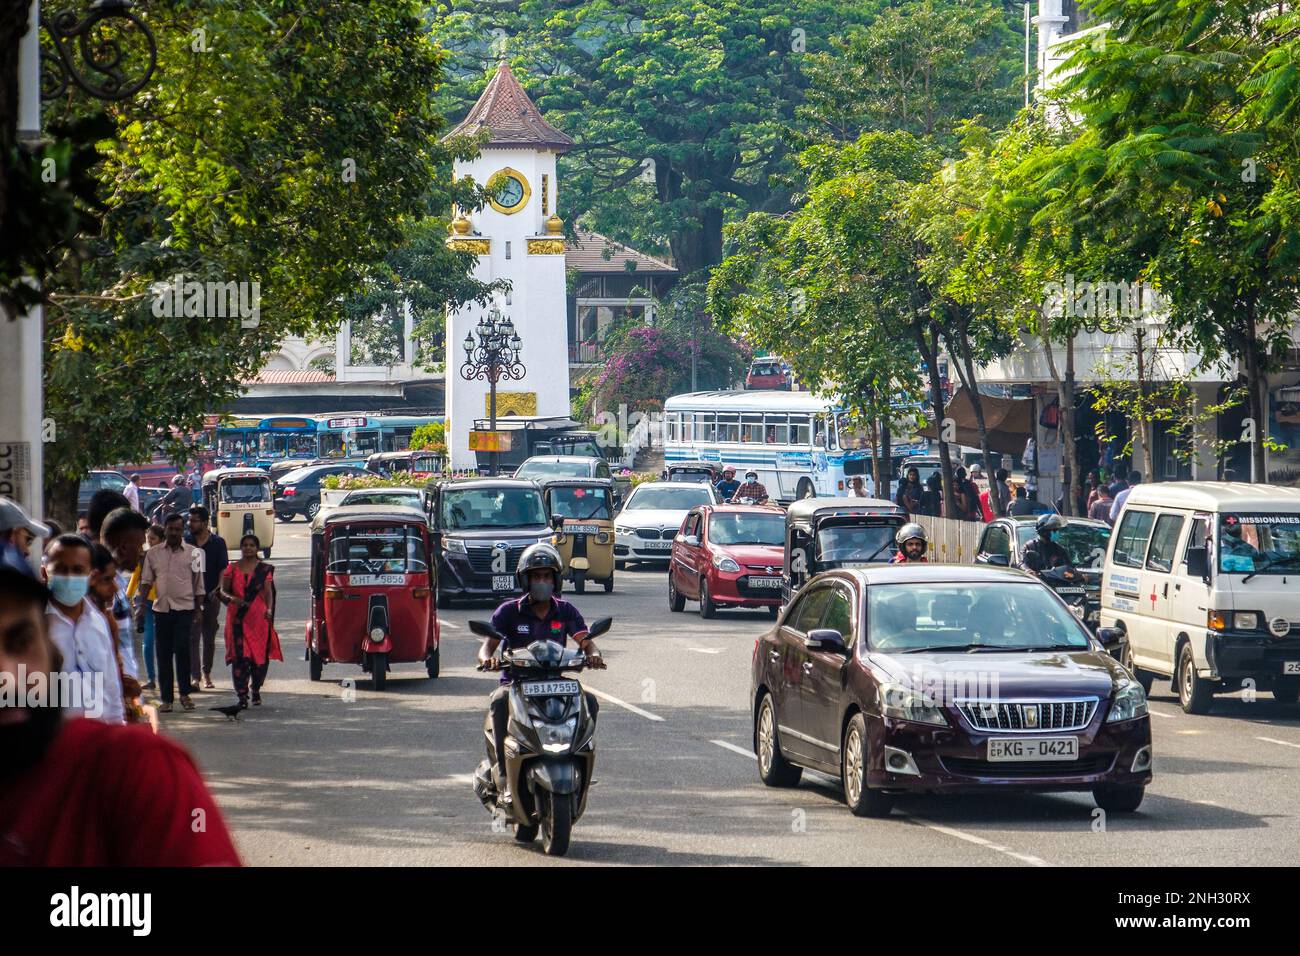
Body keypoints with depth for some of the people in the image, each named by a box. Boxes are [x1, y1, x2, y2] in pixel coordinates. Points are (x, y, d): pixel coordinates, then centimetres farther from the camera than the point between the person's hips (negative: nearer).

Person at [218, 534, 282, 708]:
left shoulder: (264, 569, 7)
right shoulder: (232, 569, 10)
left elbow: (268, 593, 1)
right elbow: (223, 590, 8)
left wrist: (269, 609, -17)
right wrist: (231, 598, -14)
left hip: (258, 617, 0)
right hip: (237, 619, 0)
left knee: (259, 655, 0)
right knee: (239, 656, -7)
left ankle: (256, 691, 19)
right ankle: (242, 695, -6)